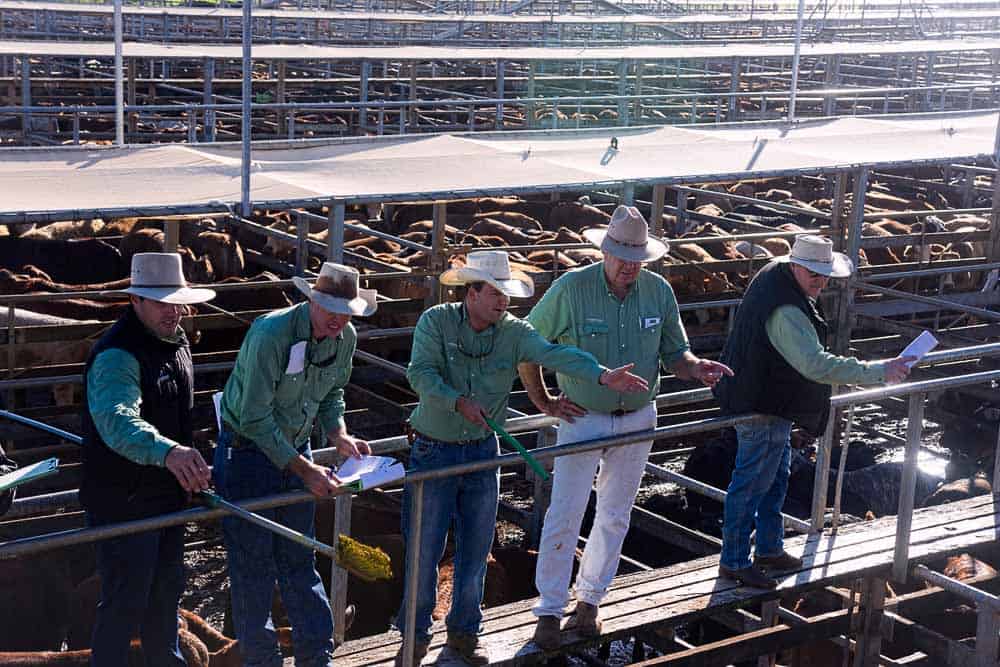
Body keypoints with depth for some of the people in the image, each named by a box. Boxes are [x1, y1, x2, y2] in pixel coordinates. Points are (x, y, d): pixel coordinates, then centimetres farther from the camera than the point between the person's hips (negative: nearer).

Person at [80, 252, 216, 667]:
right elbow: (118, 420, -43)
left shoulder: (176, 342, 8)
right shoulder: (116, 356, -23)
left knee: (166, 589, 21)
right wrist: (167, 451, -59)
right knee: (126, 601, -4)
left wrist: (192, 468, 31)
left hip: (167, 493, 9)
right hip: (123, 503, -9)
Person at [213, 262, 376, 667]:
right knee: (252, 565, 1)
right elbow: (255, 420, -27)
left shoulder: (345, 339, -5)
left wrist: (339, 436, -5)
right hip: (248, 450, -6)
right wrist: (304, 470, -27)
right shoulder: (271, 334, -27)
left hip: (294, 449, 6)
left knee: (300, 561, 12)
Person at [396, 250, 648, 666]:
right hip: (434, 451, -3)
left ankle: (463, 631, 28)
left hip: (482, 452, 3)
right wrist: (459, 401, -34)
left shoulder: (513, 332, -3)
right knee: (424, 550, 3)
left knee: (475, 550, 10)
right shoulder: (435, 322, -10)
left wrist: (601, 375, -32)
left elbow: (555, 354, -17)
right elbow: (420, 373, -20)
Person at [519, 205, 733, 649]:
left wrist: (696, 367, -20)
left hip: (637, 420, 4)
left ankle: (589, 600, 30)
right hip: (583, 418, -3)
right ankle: (549, 611, 9)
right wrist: (543, 401, -4)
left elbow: (674, 353, 2)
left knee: (615, 516, 14)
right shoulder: (571, 289, -15)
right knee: (564, 517, -3)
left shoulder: (659, 291, -5)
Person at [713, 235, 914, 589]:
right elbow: (816, 365, -40)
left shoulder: (773, 273, 2)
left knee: (776, 478, 23)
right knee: (751, 485, 1)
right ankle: (733, 561, 13)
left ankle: (769, 549, 37)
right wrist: (879, 371, -38)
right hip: (763, 412, -11)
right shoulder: (787, 312, -32)